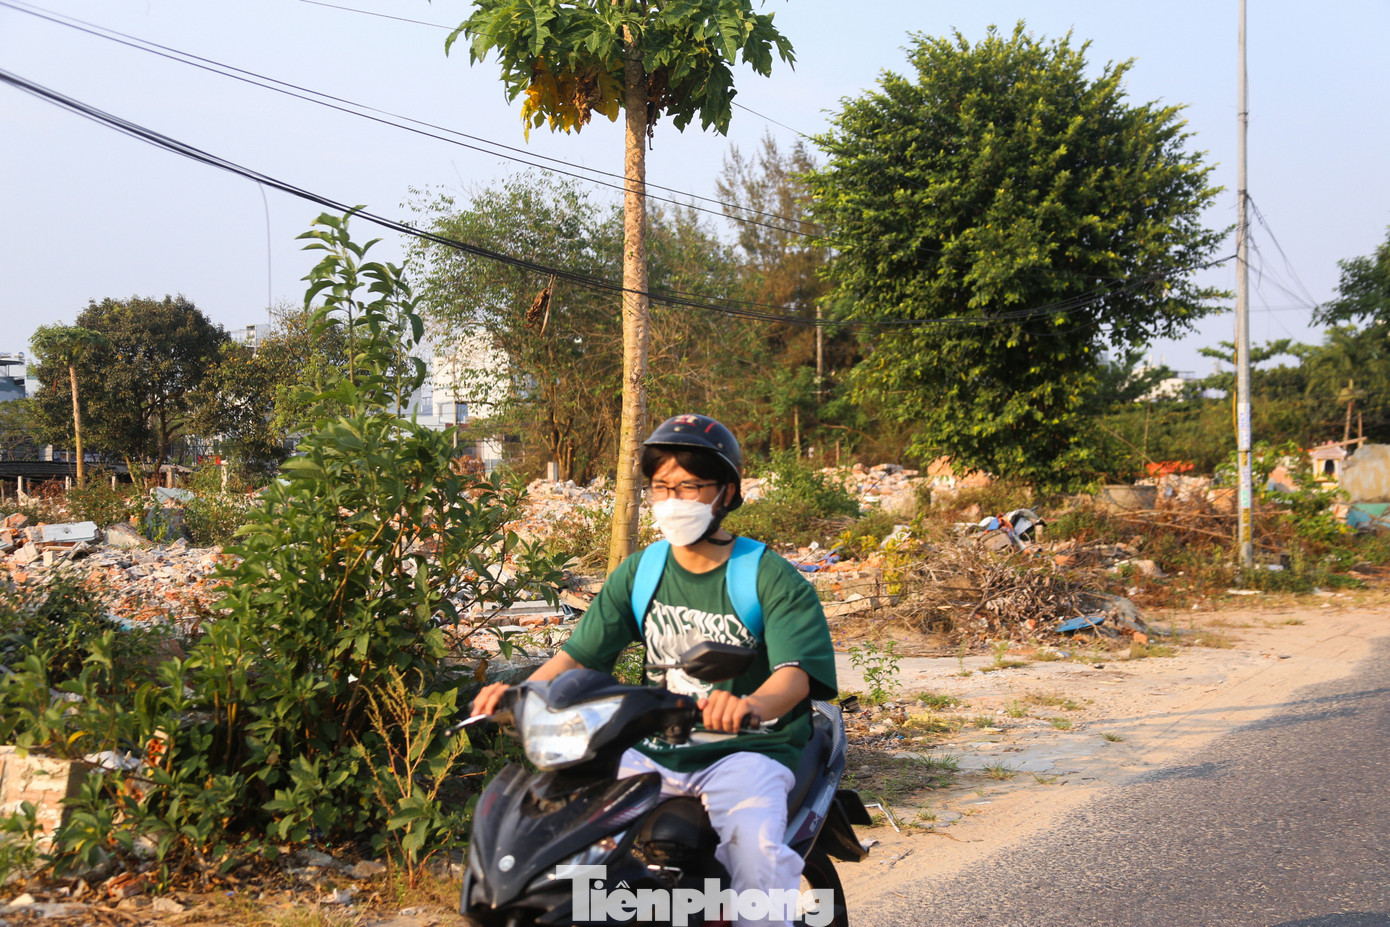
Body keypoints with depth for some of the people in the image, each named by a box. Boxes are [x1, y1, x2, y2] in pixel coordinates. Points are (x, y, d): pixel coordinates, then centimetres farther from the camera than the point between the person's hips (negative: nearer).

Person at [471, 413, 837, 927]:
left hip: (746, 750, -4)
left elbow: (795, 671, -19)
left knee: (753, 846, -32)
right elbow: (580, 651, 5)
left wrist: (752, 703, -43)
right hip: (655, 751, 5)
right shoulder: (639, 572, 9)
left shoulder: (773, 577, -5)